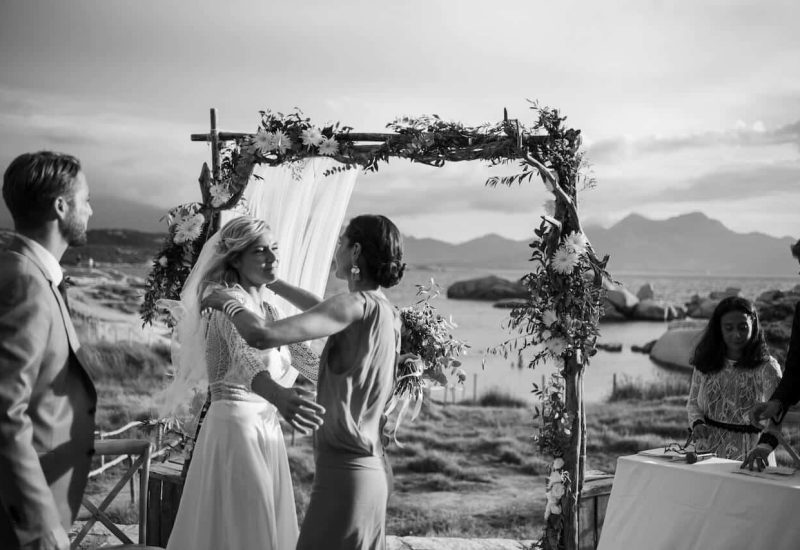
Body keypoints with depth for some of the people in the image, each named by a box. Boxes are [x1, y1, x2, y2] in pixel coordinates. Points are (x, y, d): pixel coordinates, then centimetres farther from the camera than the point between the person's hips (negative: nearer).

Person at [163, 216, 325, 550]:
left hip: (266, 429, 8)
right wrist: (276, 394, -53)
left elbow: (302, 360, 25)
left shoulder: (267, 310, 12)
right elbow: (246, 359, -35)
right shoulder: (230, 300, -14)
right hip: (235, 426, -8)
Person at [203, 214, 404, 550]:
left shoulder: (358, 305, -17)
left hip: (345, 471, -9)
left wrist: (228, 303, -5)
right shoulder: (387, 313, 9)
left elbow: (262, 336, -24)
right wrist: (272, 283, 34)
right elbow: (325, 312, 30)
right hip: (372, 468, 9)